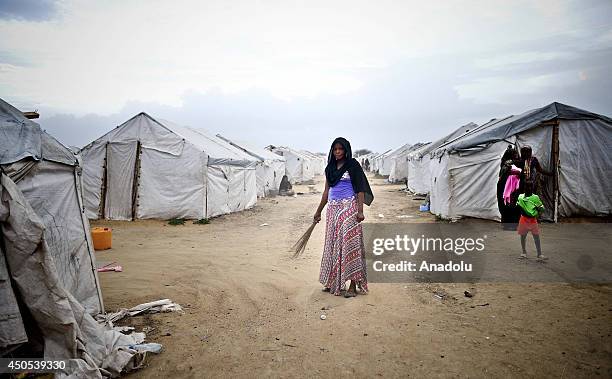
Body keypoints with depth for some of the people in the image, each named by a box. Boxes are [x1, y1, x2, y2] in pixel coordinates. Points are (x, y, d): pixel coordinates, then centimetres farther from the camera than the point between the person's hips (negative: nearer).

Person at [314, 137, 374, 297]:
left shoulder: (353, 165, -2)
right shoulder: (330, 168, 14)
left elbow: (360, 189, -7)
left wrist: (360, 210, -16)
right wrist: (319, 211, 20)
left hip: (348, 207, -6)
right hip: (333, 208, 6)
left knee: (349, 244, -6)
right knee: (333, 244, 9)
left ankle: (353, 285, -2)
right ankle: (334, 282, 20)